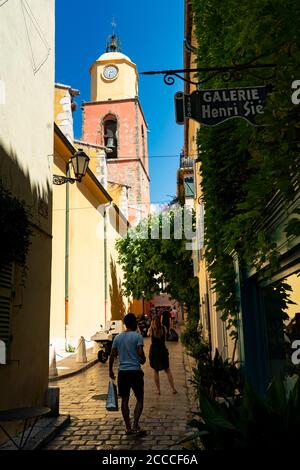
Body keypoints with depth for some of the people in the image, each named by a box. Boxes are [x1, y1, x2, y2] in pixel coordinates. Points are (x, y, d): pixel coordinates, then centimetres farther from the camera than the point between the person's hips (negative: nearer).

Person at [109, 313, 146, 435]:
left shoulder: (117, 337, 6)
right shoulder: (137, 336, -7)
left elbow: (112, 355, 7)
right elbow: (140, 352, -16)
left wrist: (110, 370, 18)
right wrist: (143, 360, 6)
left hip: (122, 372, 4)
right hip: (135, 371, -4)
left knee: (125, 400, 12)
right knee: (139, 399, 8)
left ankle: (128, 427, 16)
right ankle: (135, 426, -2)